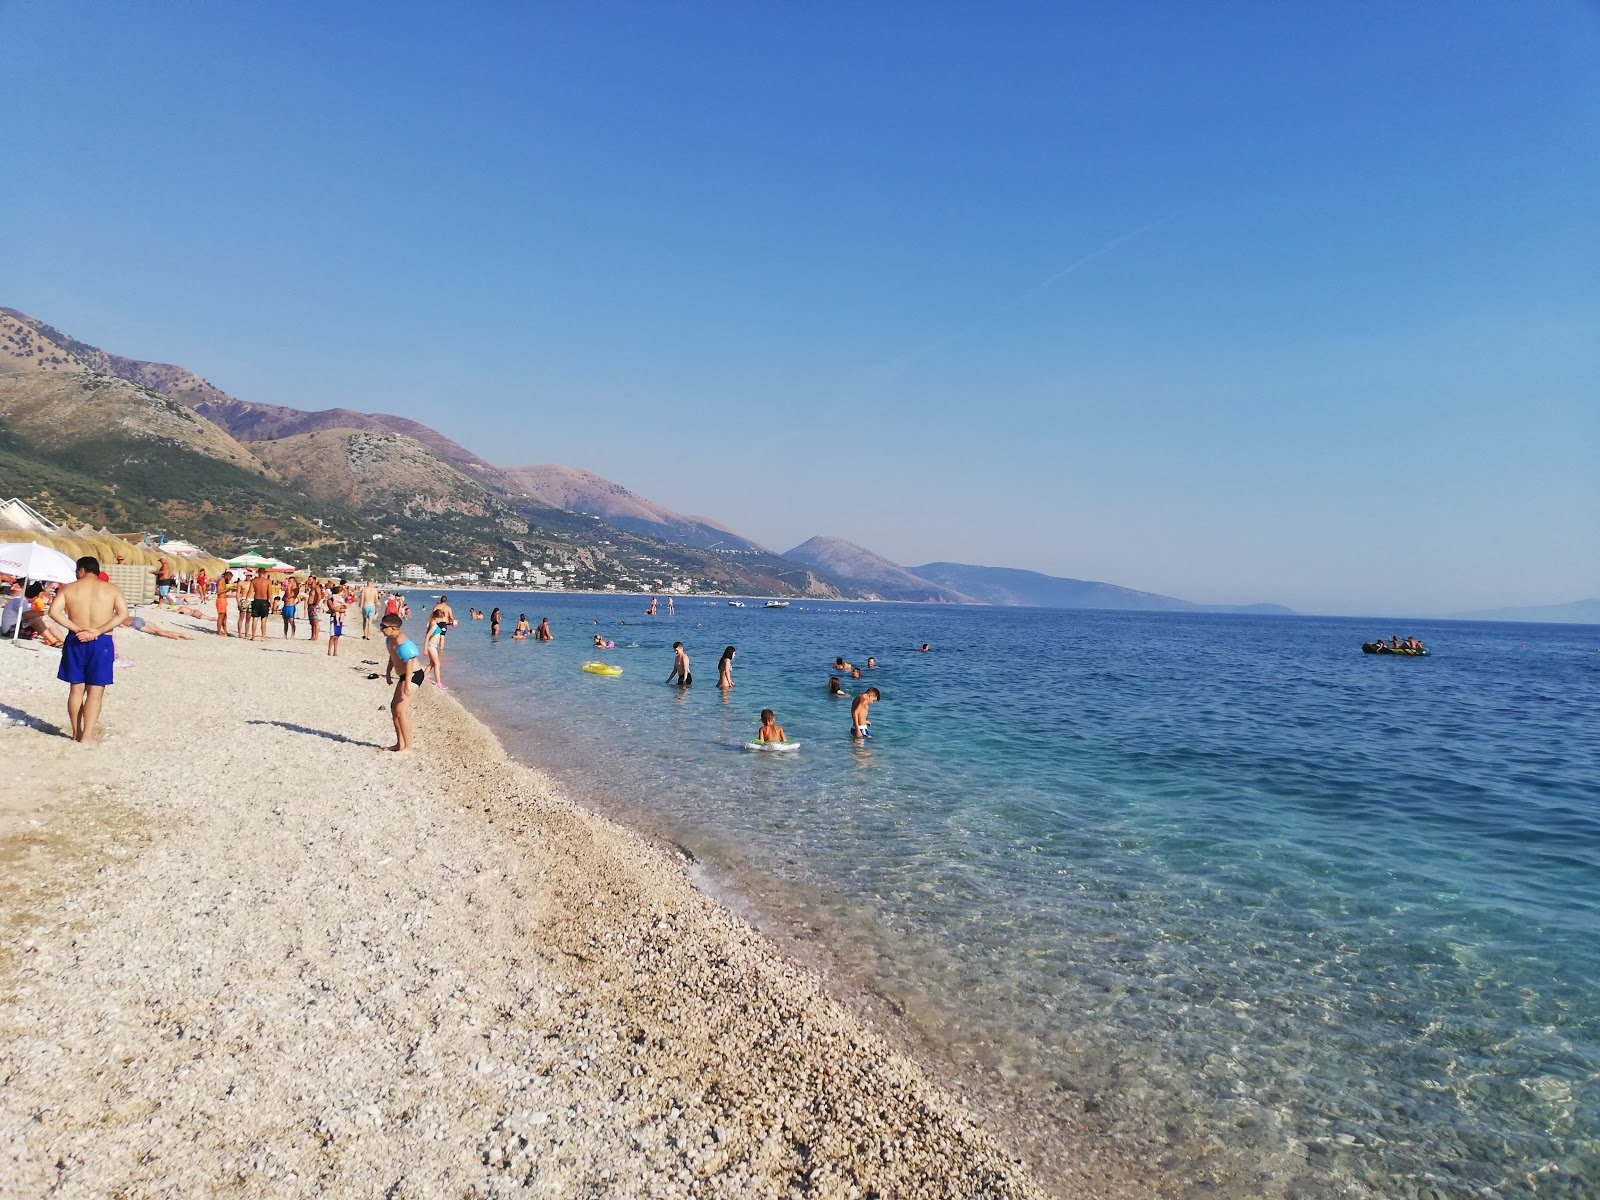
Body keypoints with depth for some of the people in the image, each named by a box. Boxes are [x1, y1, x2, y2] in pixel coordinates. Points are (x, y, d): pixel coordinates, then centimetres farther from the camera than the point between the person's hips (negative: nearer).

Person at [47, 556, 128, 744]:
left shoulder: (68, 589, 3)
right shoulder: (112, 590, 1)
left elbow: (54, 611, -9)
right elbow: (123, 614, -10)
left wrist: (77, 629, -9)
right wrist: (98, 631, -12)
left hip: (75, 642, 2)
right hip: (101, 643, -2)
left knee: (76, 688, 13)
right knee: (95, 691, 1)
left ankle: (76, 733, 20)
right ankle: (86, 736, -6)